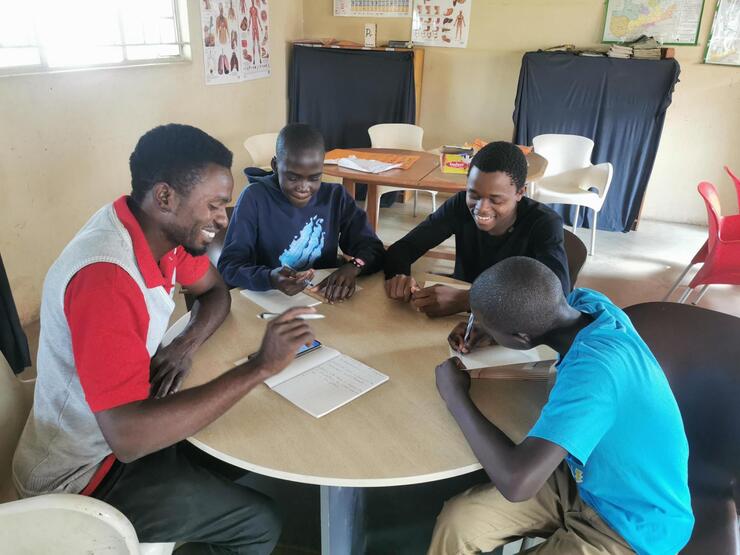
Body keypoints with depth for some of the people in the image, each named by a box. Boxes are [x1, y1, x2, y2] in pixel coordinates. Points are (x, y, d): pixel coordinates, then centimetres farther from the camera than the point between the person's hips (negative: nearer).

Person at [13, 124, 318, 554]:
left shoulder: (159, 227, -9)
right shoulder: (105, 276, -35)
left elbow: (216, 291, 7)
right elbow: (129, 437, -40)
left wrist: (184, 347, -14)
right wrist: (261, 367, -37)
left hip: (122, 426, 8)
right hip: (85, 470, -7)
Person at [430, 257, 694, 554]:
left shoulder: (592, 369, -36)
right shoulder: (588, 302, -12)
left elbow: (516, 482, -41)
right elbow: (537, 306, 13)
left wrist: (455, 396, -26)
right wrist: (484, 329, -5)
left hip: (635, 528, -7)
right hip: (585, 480, 7)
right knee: (456, 522, -6)